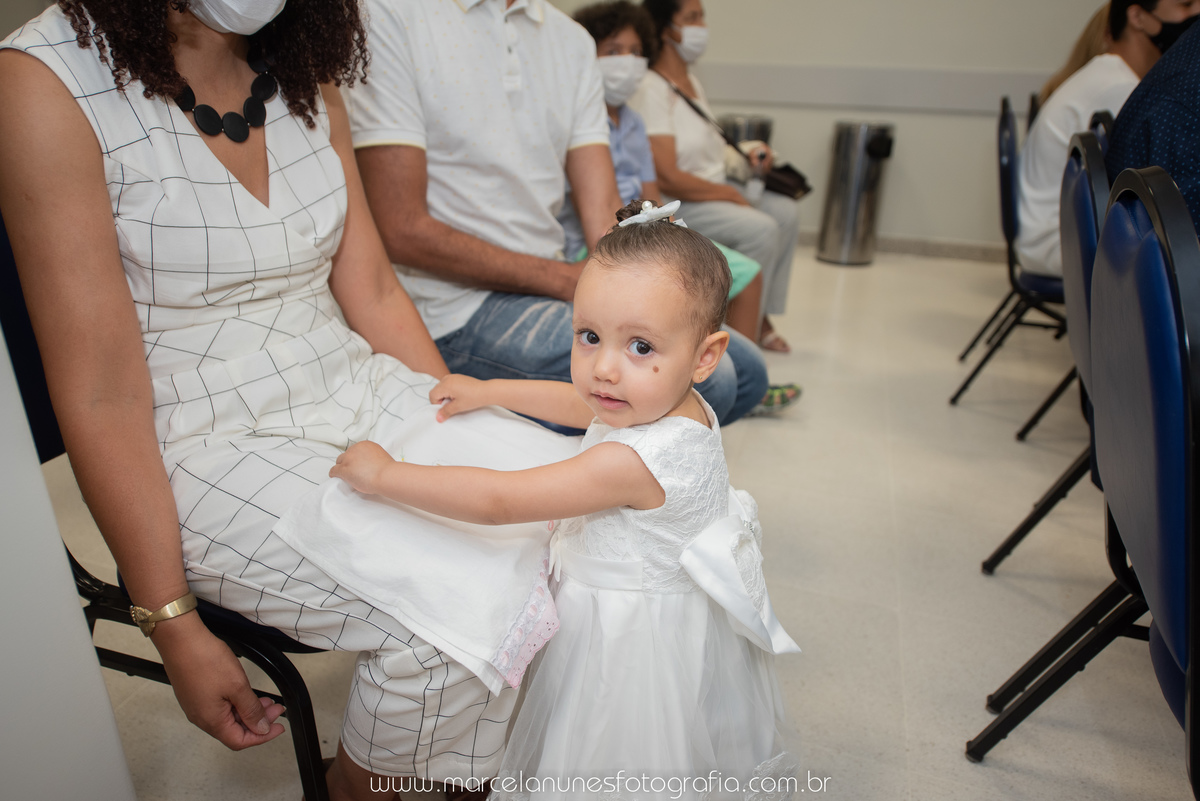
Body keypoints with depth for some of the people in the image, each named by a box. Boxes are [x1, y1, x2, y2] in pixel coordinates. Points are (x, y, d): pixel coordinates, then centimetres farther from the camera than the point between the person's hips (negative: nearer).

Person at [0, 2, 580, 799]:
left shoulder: (304, 74, 7)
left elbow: (373, 292, 8)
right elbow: (102, 397, -14)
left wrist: (470, 435, 3)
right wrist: (173, 623, -12)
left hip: (361, 396, 6)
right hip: (213, 453, -6)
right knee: (459, 604, -26)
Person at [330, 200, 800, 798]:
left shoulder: (633, 461, -38)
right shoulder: (676, 404, -8)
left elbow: (499, 501, -33)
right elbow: (577, 402, 12)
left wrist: (383, 473, -23)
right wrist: (487, 390, 15)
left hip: (633, 632, -9)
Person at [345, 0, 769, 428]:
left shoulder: (573, 39, 11)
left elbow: (606, 214, 2)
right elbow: (404, 232, -16)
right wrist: (567, 280, -17)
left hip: (551, 284, 8)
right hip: (458, 306, -8)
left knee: (746, 369, 7)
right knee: (705, 381, -21)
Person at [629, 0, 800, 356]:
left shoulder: (691, 80, 14)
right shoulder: (650, 90, -17)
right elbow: (666, 178, -24)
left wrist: (747, 157, 2)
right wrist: (730, 194, -16)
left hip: (712, 190, 10)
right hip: (672, 205, -10)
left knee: (786, 212, -1)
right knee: (760, 228, -24)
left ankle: (761, 316, 7)